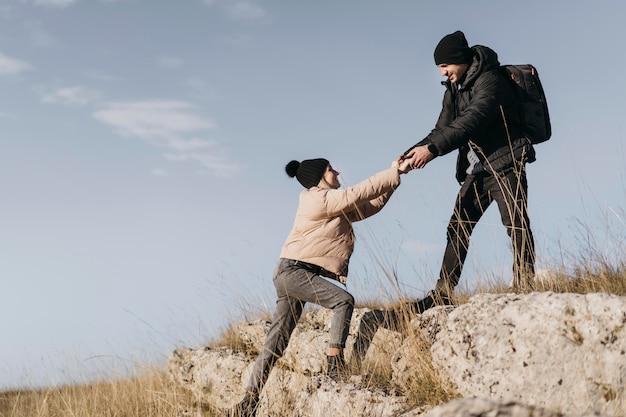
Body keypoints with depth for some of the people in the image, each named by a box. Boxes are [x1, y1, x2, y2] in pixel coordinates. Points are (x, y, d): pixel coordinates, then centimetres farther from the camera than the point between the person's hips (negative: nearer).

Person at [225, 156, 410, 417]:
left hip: (295, 275, 10)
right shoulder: (319, 199, -9)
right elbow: (361, 192, -13)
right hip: (293, 270, -10)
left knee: (277, 341, 6)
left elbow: (370, 205, 17)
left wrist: (394, 175, 11)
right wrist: (395, 173, -7)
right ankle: (335, 364, -24)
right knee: (343, 300, -21)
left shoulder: (335, 205, 20)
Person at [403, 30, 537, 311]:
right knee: (458, 229, 5)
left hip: (504, 164, -8)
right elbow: (442, 129, 11)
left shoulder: (489, 80, -13)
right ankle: (443, 293, 7)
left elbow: (472, 120, -26)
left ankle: (524, 286, -8)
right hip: (476, 170, 8)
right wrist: (411, 154, -5)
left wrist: (432, 147, -32)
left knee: (516, 225, -10)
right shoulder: (453, 90, 13)